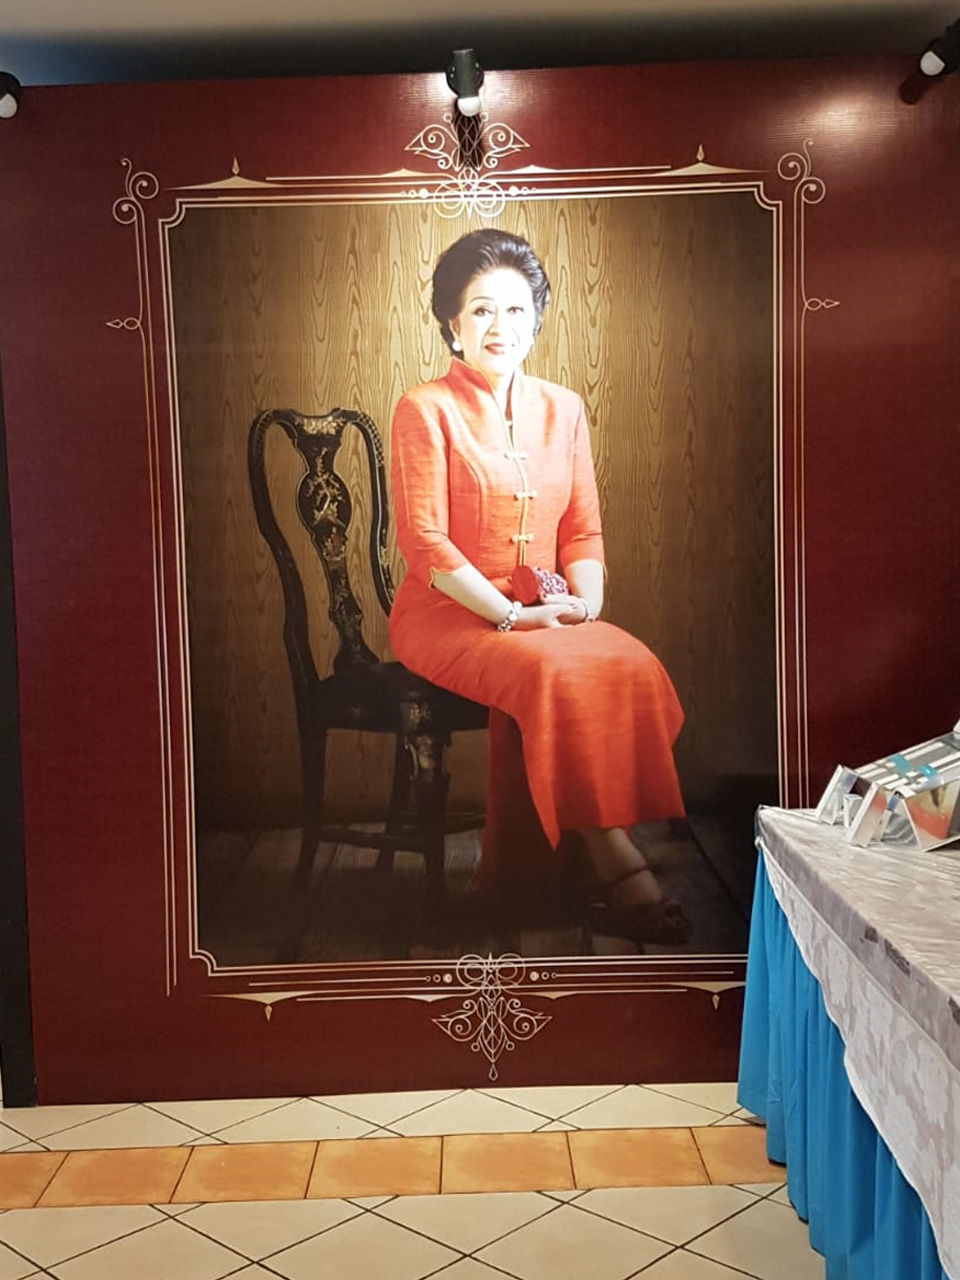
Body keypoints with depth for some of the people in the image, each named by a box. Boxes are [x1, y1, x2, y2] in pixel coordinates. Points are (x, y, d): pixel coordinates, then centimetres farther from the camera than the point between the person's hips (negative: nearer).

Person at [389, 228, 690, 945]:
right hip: (447, 614, -4)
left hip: (548, 615, 5)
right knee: (556, 676, -34)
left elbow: (584, 531, 12)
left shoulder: (564, 410, 14)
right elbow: (425, 542, -10)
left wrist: (586, 601, -8)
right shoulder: (427, 410, -3)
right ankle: (619, 866, -26)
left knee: (634, 667, -27)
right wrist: (510, 614, -17)